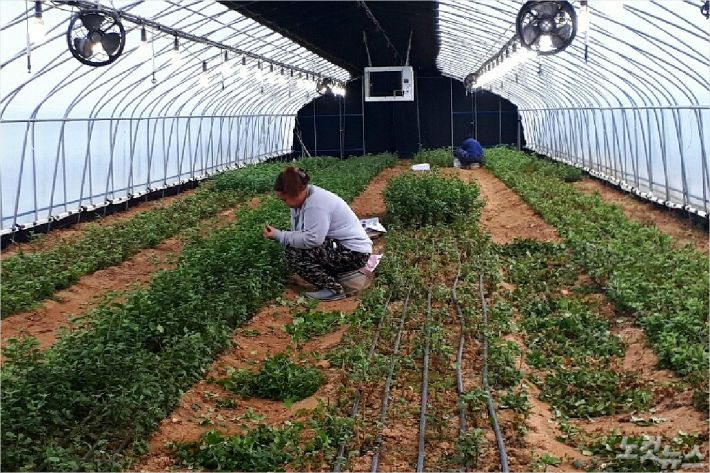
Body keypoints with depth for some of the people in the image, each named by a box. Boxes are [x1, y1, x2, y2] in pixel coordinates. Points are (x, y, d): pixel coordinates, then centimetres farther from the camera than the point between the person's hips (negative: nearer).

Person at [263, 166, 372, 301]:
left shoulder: (316, 204, -23)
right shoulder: (305, 197, 6)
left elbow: (312, 239, -30)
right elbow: (299, 233, 8)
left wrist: (279, 235, -22)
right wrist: (277, 234, -8)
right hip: (339, 246, 10)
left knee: (293, 251, -18)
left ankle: (333, 289, -9)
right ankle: (341, 276, 12)